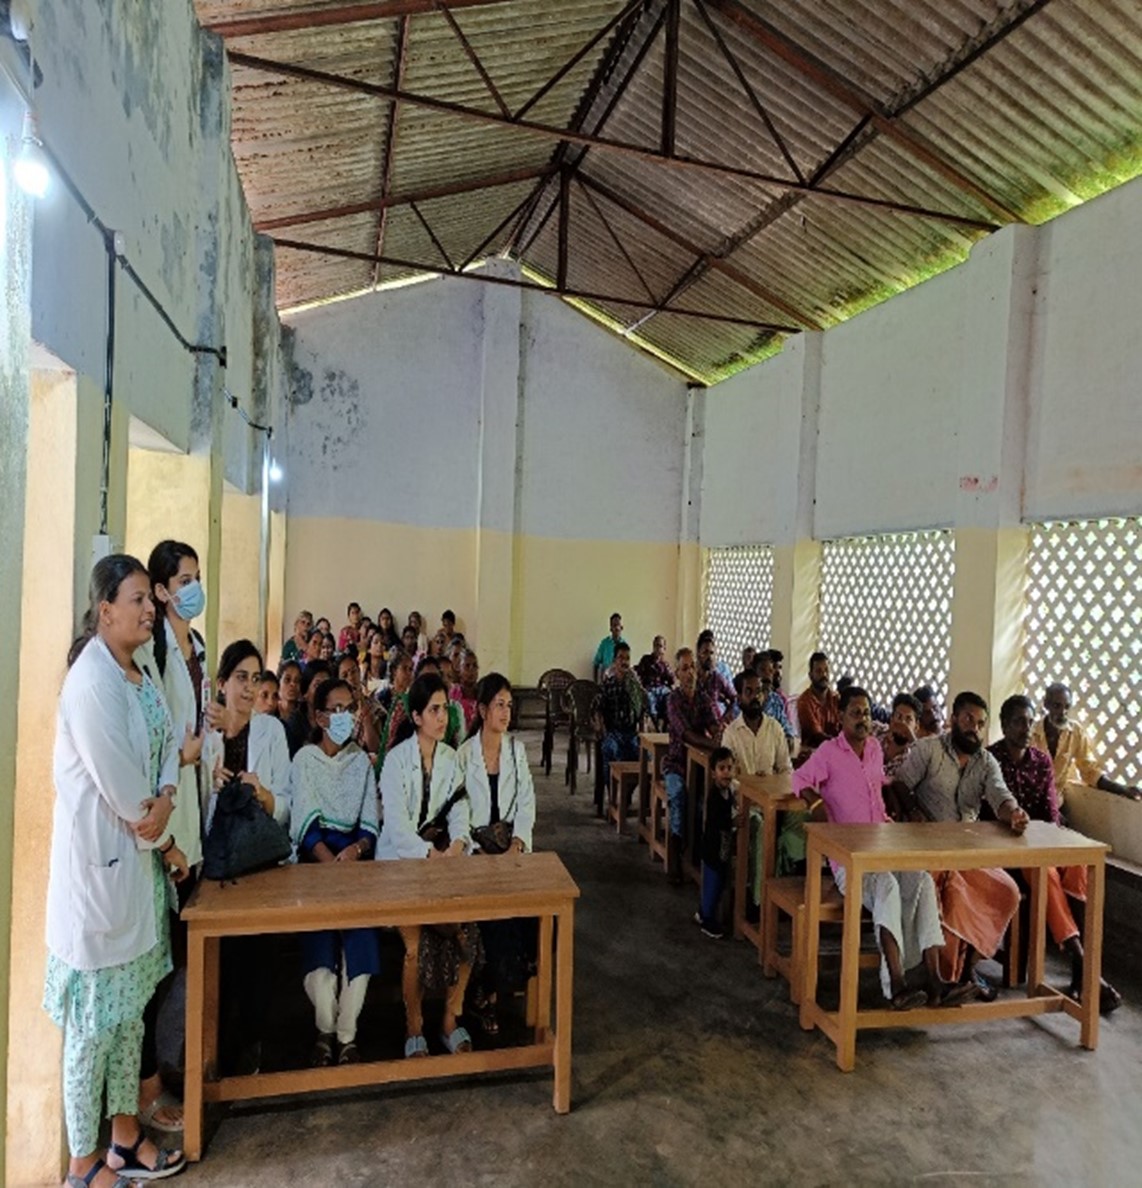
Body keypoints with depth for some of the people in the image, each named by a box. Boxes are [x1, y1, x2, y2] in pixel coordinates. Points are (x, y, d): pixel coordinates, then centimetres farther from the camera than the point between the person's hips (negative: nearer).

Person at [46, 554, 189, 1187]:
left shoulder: (139, 675, 6)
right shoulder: (91, 682, -21)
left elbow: (168, 744, 7)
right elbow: (120, 787, -20)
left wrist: (166, 799, -12)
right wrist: (165, 842, -6)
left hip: (138, 859, 9)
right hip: (97, 863, -8)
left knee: (130, 1006, 19)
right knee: (93, 1017, 8)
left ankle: (125, 1136, 36)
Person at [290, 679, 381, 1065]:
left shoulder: (362, 761, 12)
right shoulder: (305, 758, 3)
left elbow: (370, 827, 6)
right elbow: (307, 824, -8)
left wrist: (355, 850, -16)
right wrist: (333, 863, -23)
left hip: (355, 858, 2)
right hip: (316, 859, -2)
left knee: (360, 941, -19)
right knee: (320, 943, -21)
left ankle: (346, 1034, 0)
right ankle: (325, 1029, 5)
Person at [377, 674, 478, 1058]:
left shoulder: (451, 758, 7)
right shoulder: (397, 760, -9)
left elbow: (459, 808, 1)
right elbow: (396, 823, -16)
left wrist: (458, 842, -20)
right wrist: (430, 853, -29)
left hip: (441, 857, 4)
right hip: (400, 859, -4)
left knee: (465, 930, -16)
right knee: (416, 942, -22)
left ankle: (451, 1019, 4)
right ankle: (414, 1029, 1)